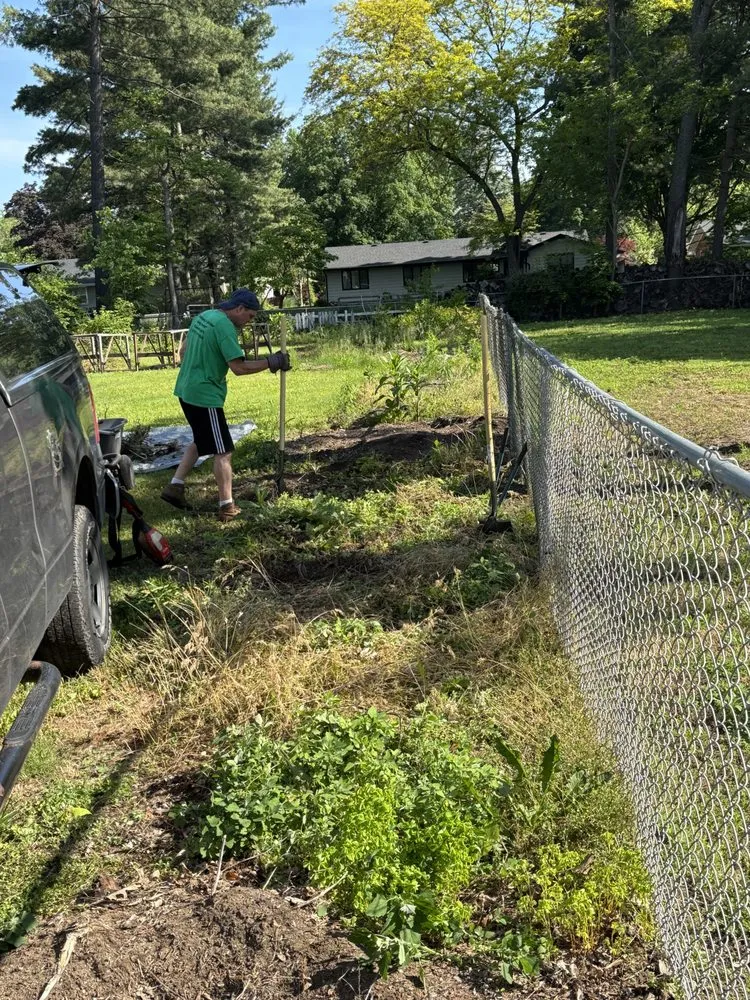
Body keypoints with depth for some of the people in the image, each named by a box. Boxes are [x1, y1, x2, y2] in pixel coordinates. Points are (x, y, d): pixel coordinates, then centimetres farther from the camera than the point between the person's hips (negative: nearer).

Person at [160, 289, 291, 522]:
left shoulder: (203, 316, 11)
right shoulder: (225, 326, -18)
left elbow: (183, 351, 19)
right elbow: (239, 367, -22)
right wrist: (272, 362, -15)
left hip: (186, 391, 9)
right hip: (205, 396, -9)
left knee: (201, 441, 23)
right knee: (223, 451, -1)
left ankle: (175, 487, 21)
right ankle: (227, 507, 4)